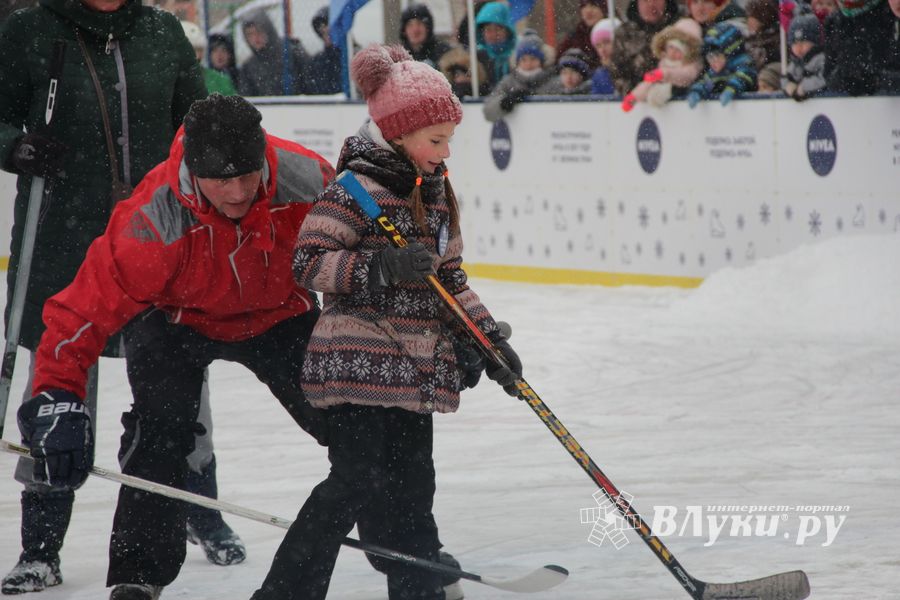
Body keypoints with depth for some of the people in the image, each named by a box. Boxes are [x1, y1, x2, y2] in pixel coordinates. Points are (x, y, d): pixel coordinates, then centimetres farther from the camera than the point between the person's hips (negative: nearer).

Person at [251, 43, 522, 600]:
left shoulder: (435, 190, 14)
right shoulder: (357, 189, -13)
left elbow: (448, 275, 21)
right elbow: (308, 262, -16)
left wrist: (488, 334, 12)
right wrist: (382, 267, -26)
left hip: (416, 367, 8)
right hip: (359, 360, -8)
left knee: (412, 482, 11)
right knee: (358, 480, -12)